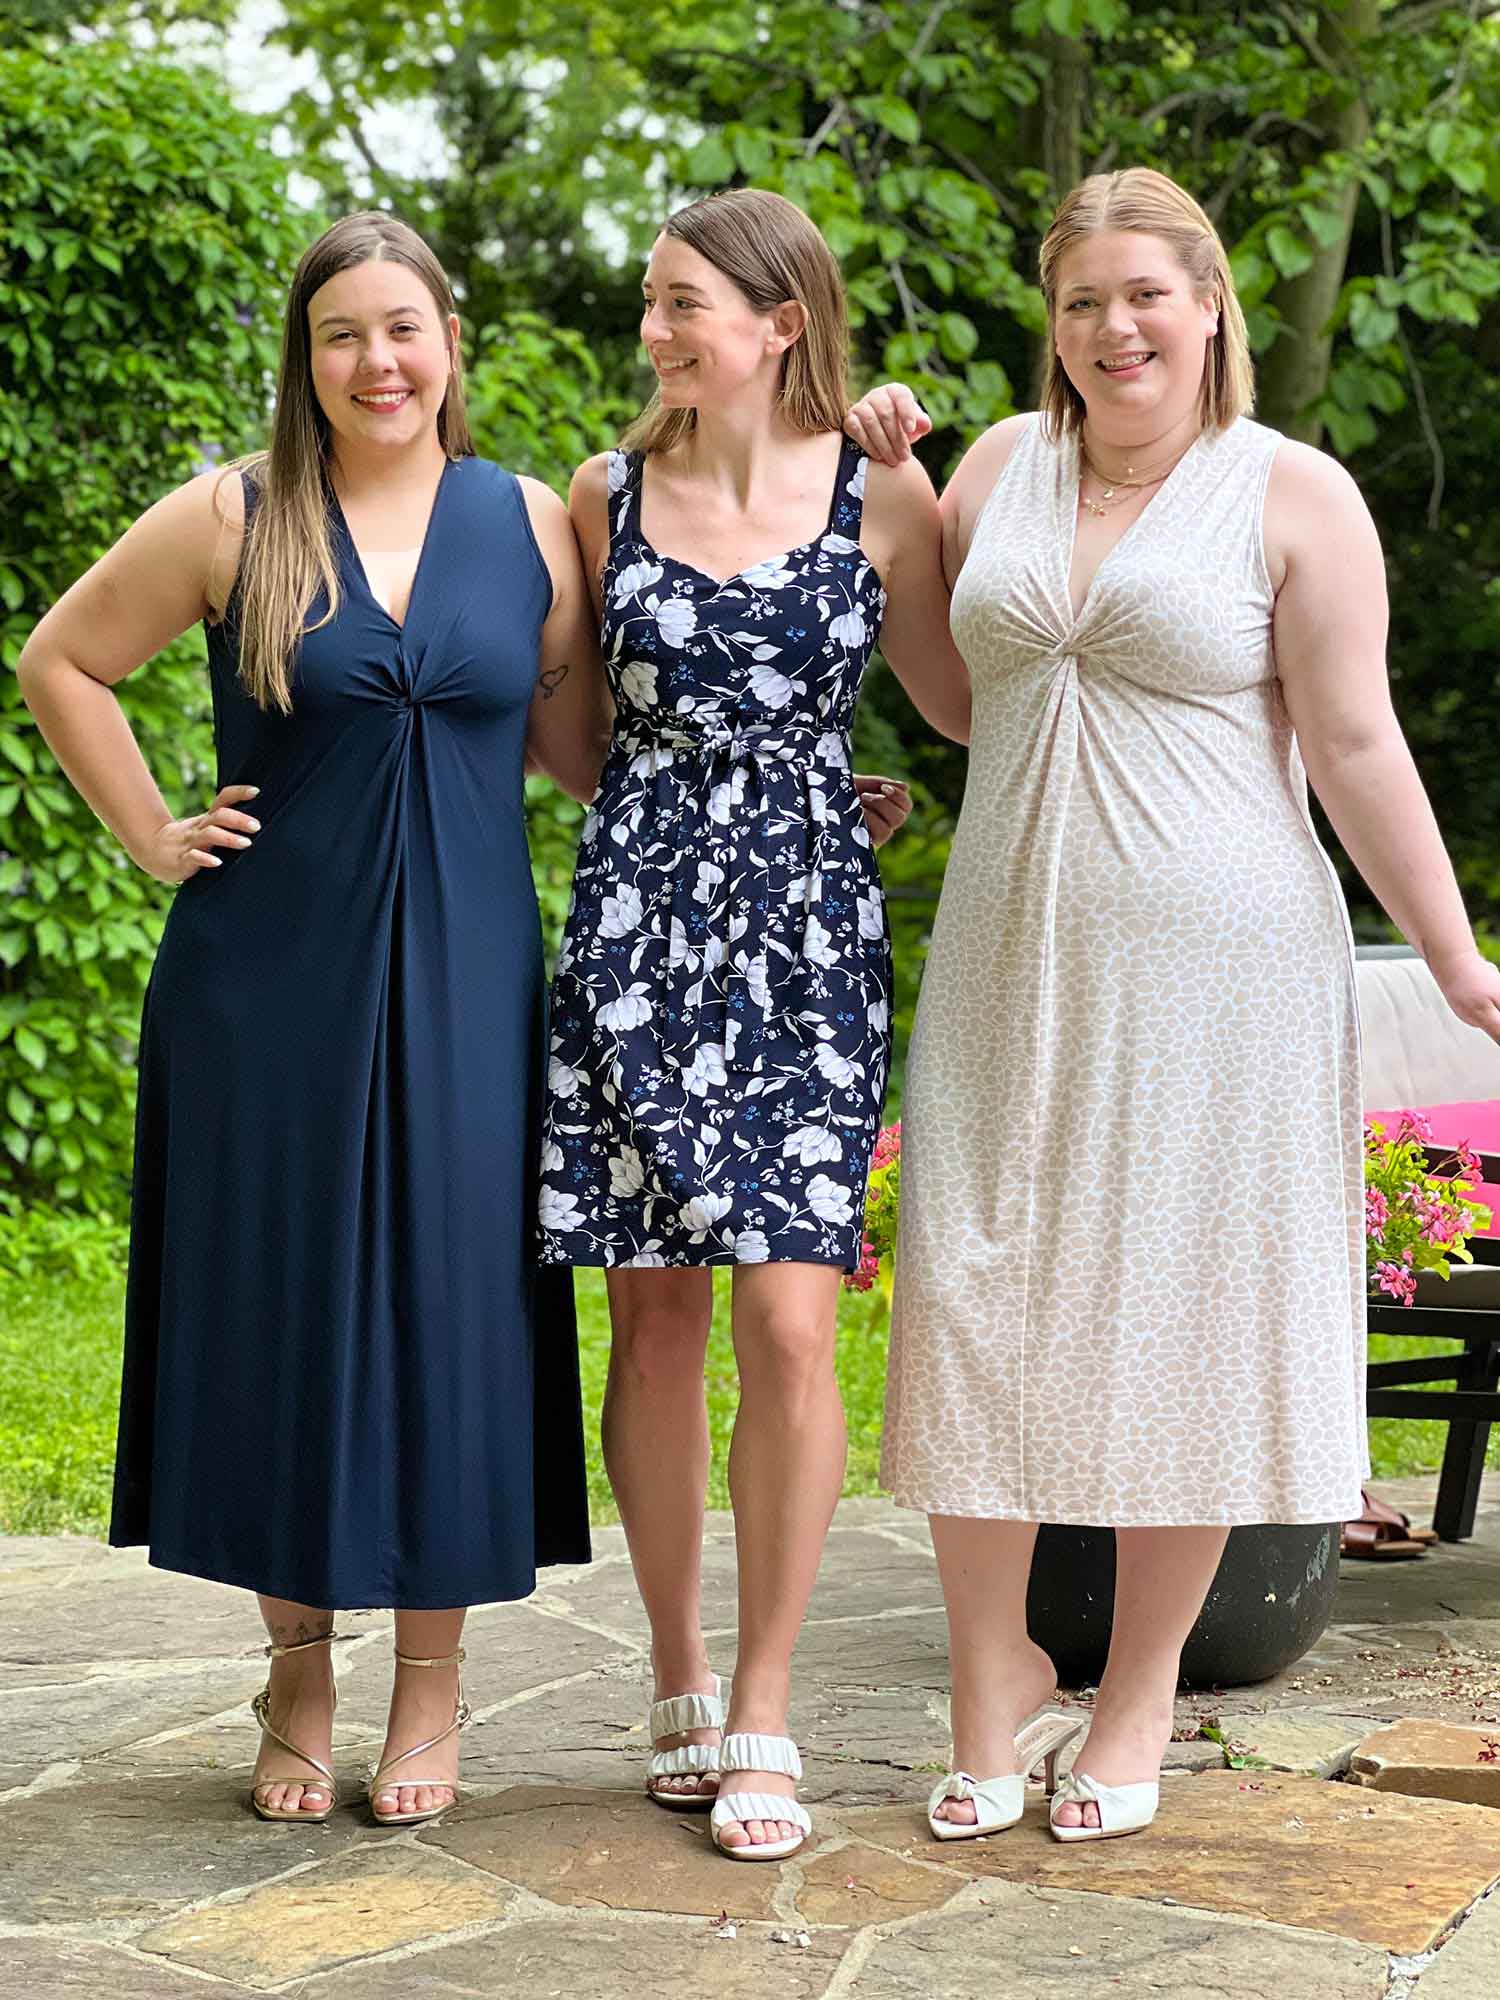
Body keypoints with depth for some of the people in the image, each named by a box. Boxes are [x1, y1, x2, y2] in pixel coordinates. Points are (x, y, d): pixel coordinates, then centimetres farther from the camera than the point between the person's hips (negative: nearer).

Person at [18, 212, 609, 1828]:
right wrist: (151, 836, 2)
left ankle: (432, 1683, 15)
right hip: (271, 978, -1)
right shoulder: (233, 518, 0)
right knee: (277, 1299, 4)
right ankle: (299, 1678, 18)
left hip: (460, 974, 1)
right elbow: (60, 663, 9)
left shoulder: (527, 523, 6)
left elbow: (572, 740, 12)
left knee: (448, 1297, 2)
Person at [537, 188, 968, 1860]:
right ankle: (679, 1684, 18)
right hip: (636, 916, 2)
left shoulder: (882, 497, 2)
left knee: (785, 1320, -8)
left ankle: (763, 1715, 3)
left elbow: (968, 702, 14)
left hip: (807, 926, -2)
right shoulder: (608, 493, 7)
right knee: (655, 1321, 3)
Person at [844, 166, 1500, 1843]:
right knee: (977, 1304, 1)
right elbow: (944, 685, 20)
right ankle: (993, 1668, 19)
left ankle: (1140, 1698, 18)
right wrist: (878, 488, 11)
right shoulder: (1005, 465, 10)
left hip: (1211, 962, -4)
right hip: (1010, 953, 4)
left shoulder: (1294, 493, -3)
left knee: (1177, 1312, 3)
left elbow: (1354, 744, -3)